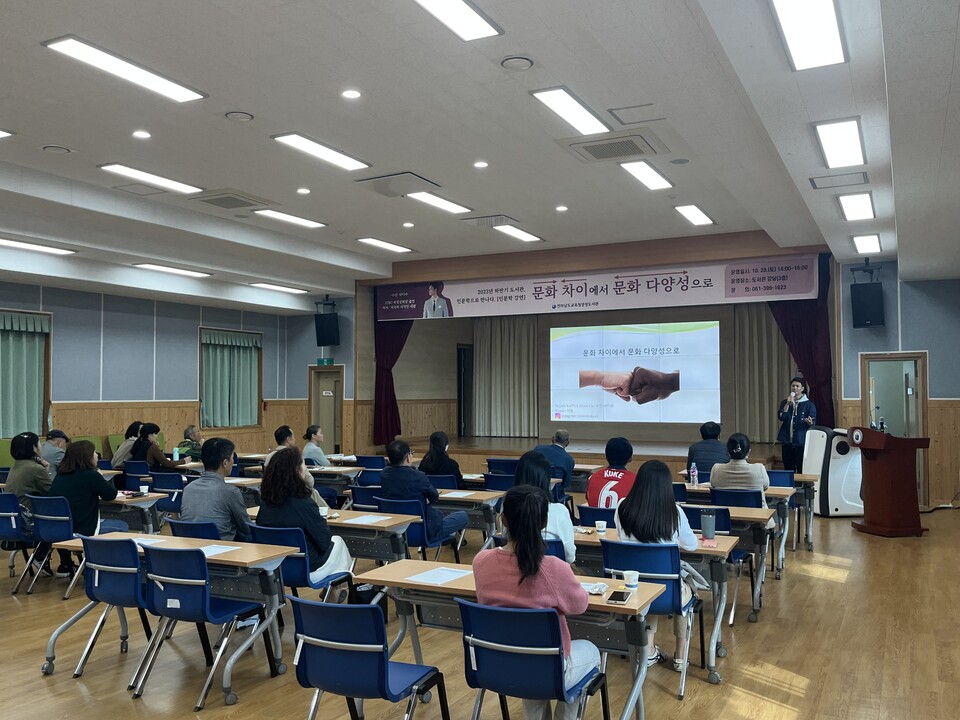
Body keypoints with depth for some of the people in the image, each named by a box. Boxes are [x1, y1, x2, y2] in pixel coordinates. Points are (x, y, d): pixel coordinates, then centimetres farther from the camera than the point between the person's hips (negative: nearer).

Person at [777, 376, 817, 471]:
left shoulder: (809, 404, 0)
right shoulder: (785, 402, 9)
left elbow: (813, 423, -4)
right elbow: (781, 417, -5)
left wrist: (809, 422, -27)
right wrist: (788, 404, -14)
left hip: (801, 441, -3)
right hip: (787, 441, 3)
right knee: (788, 469, 7)